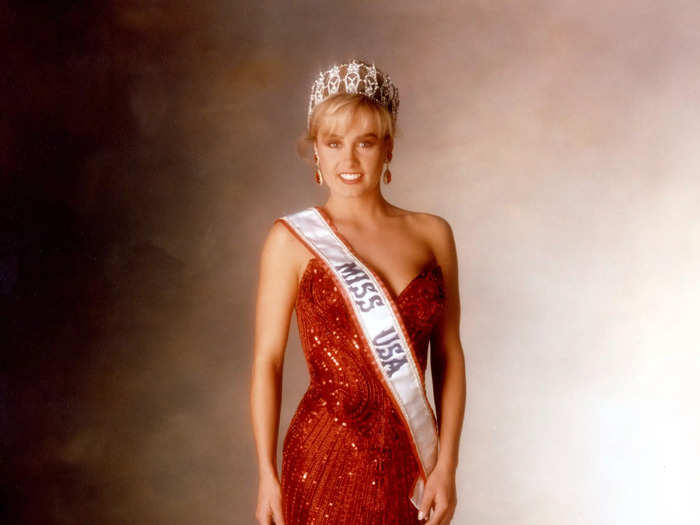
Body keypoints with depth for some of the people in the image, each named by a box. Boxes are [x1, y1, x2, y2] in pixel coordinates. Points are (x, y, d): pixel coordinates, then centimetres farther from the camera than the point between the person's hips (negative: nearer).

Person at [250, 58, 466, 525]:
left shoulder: (433, 234, 3)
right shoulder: (292, 239, -4)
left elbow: (449, 356, 3)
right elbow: (267, 362, -4)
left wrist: (447, 465, -3)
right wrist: (267, 474, -6)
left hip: (411, 462, 3)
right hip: (328, 456, -3)